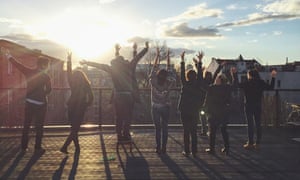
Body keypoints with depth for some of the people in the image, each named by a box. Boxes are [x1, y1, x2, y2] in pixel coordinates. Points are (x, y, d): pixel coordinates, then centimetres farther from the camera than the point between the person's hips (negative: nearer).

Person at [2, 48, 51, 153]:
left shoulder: (29, 72, -3)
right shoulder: (46, 77, -11)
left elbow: (17, 64, 6)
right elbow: (48, 90, -4)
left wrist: (8, 55, 19)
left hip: (29, 102, 4)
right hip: (41, 104, -4)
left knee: (26, 125, 14)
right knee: (39, 126, 6)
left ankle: (24, 146, 18)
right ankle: (37, 147, 8)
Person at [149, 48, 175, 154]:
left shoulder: (153, 82, -14)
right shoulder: (168, 84, -12)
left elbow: (154, 68, -6)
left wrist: (157, 56, 0)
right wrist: (168, 57, 5)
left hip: (155, 108, 0)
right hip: (166, 108, 1)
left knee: (157, 128, 6)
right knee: (164, 128, 8)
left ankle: (158, 148, 6)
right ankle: (163, 148, 8)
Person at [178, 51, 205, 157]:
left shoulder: (185, 85, -8)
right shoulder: (198, 85, -4)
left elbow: (182, 73, 0)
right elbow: (200, 74, 4)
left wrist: (182, 60, 5)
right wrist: (199, 61, 10)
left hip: (184, 111, -2)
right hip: (194, 111, 2)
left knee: (186, 131, 4)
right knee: (194, 131, 8)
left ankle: (187, 151, 5)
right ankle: (194, 151, 10)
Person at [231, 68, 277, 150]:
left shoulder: (247, 84, -11)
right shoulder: (261, 83, -1)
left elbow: (236, 84, -2)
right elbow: (271, 87, 12)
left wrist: (234, 74, 6)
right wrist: (273, 78, 21)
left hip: (249, 106, -3)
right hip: (258, 106, 4)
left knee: (250, 125, 1)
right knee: (258, 124, 9)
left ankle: (250, 143, 3)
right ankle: (257, 143, 12)